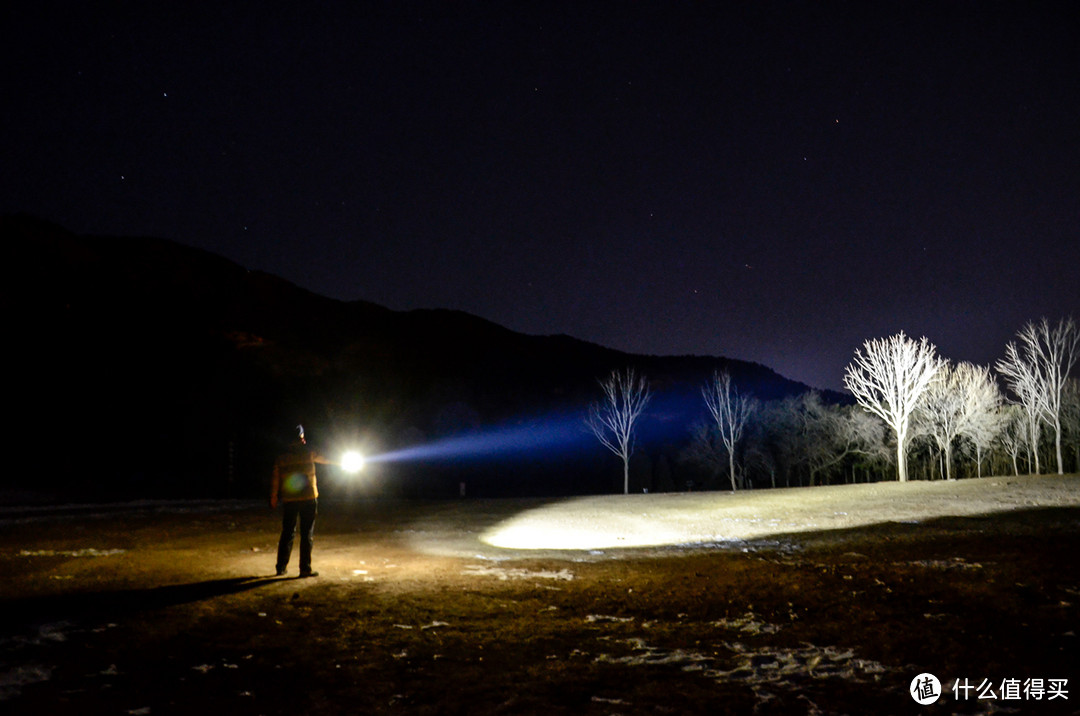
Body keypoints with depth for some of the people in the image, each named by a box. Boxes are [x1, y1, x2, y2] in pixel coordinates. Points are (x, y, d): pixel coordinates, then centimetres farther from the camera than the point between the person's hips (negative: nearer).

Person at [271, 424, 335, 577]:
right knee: (307, 534, 1)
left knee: (287, 533, 13)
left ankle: (281, 567, 17)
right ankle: (305, 569, 1)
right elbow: (326, 459, 14)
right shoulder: (308, 453, -3)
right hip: (308, 499, -3)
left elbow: (275, 481, 6)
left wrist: (273, 500, 15)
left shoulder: (281, 458, 5)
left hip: (288, 500, 3)